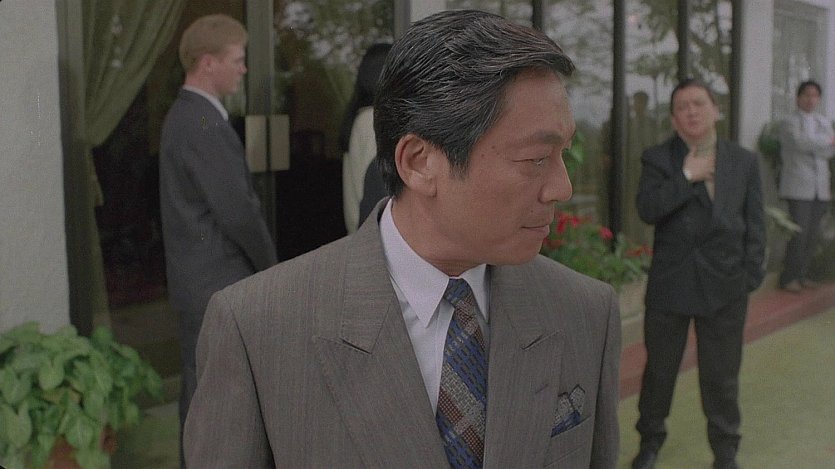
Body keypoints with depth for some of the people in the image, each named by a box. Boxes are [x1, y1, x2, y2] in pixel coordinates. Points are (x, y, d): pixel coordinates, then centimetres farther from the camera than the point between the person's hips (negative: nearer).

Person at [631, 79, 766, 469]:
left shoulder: (744, 161, 5)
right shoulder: (657, 159, 0)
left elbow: (755, 224, 4)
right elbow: (647, 210, -15)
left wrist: (751, 277, -3)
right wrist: (688, 178, -17)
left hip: (725, 285, 1)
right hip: (670, 283, 0)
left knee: (721, 375, 9)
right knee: (659, 368, 13)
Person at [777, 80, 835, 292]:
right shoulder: (790, 122, 0)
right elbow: (802, 141, -19)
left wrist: (812, 143, -12)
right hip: (799, 186, -6)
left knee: (813, 235, 5)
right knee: (799, 233, -10)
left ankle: (801, 275, 16)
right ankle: (788, 277, 0)